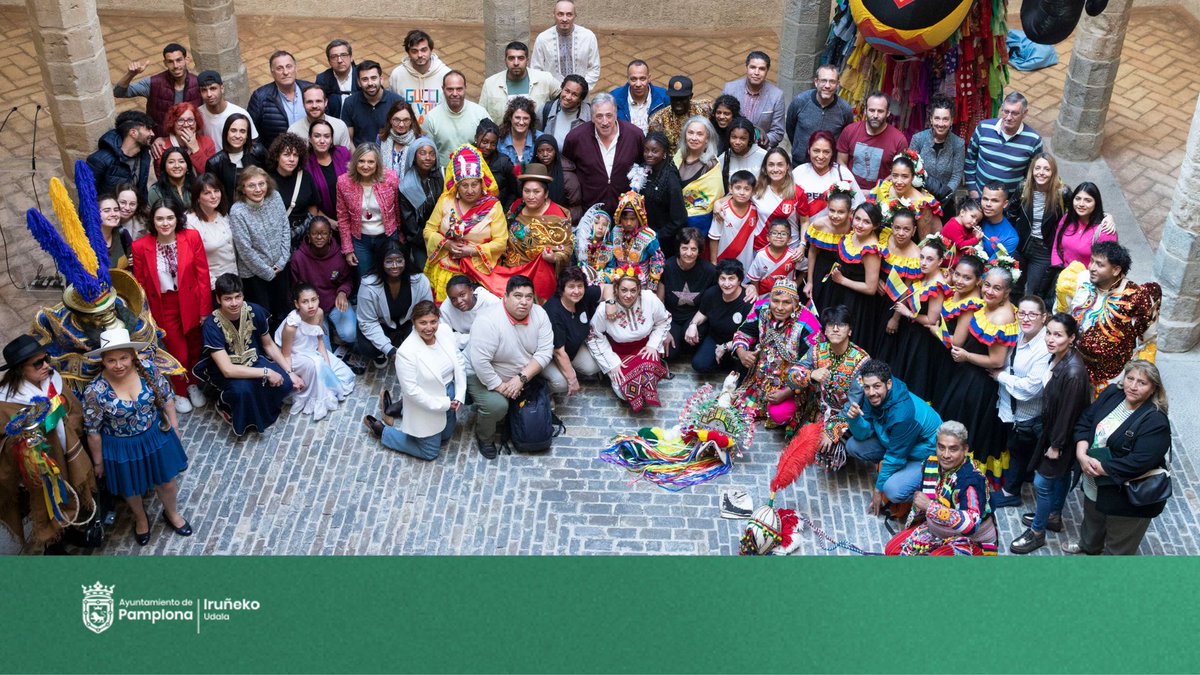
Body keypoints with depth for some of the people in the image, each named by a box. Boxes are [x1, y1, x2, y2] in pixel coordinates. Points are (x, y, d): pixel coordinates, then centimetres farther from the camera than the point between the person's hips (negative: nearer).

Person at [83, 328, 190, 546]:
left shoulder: (148, 369, -20)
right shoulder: (95, 392, -27)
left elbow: (166, 399, -3)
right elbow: (93, 432, -14)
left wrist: (174, 427, 5)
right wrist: (98, 462, -4)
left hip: (157, 437, 2)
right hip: (122, 449, -2)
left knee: (167, 480, 22)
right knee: (131, 489, 24)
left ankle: (172, 514, 54)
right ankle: (140, 519, 56)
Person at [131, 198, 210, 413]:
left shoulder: (192, 237, -12)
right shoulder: (141, 246, -12)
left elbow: (203, 275, -7)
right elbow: (140, 284, -4)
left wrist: (205, 309, -7)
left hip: (190, 304, 1)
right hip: (164, 308, -1)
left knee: (195, 349, 17)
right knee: (178, 353, 7)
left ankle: (193, 385, 46)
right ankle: (180, 392, 35)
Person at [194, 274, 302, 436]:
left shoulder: (255, 311, -14)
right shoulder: (211, 326, -27)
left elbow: (269, 345, 3)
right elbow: (228, 370, -30)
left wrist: (290, 373, -5)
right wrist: (266, 372, -30)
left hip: (254, 360, 4)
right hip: (226, 371, -4)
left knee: (286, 383, -21)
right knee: (243, 389, -36)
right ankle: (226, 403, -2)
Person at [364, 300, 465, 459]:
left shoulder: (445, 330, -14)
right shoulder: (406, 352, -31)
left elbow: (458, 361, -2)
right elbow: (411, 390, -26)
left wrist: (460, 395, -8)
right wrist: (443, 405, -21)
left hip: (449, 396, 6)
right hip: (426, 405, -6)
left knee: (444, 438, 29)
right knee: (430, 453, 12)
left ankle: (402, 407, 41)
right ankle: (380, 430, 25)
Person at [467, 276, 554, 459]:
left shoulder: (539, 314, -14)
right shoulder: (488, 320, -31)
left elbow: (545, 351, -15)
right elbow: (480, 362, -33)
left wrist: (522, 378, -24)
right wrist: (499, 386, -26)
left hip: (523, 374, 6)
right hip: (483, 375, -6)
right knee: (497, 405, -29)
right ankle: (484, 438, 3)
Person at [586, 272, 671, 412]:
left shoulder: (650, 299, -18)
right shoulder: (605, 309, -22)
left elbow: (664, 321, 1)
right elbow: (594, 337, -9)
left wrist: (653, 344, -9)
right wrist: (612, 363, -12)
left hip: (645, 348, 1)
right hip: (620, 352, -1)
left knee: (649, 370, -31)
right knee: (625, 389, -23)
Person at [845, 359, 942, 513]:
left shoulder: (903, 412, -36)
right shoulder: (872, 397, -14)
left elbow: (896, 456, -25)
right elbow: (864, 434, -6)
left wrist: (879, 488, -14)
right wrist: (854, 418, -30)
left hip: (926, 455, -8)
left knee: (893, 491, -30)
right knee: (853, 445, -9)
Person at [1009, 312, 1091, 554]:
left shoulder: (1074, 372, -34)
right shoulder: (1057, 358, -9)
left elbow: (1069, 412, -25)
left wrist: (1056, 445, -15)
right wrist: (1051, 439, 12)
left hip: (1062, 436, -8)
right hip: (1051, 428, 8)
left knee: (1042, 482, 5)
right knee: (1060, 474, 26)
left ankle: (1037, 533, 22)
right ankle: (1054, 516, 46)